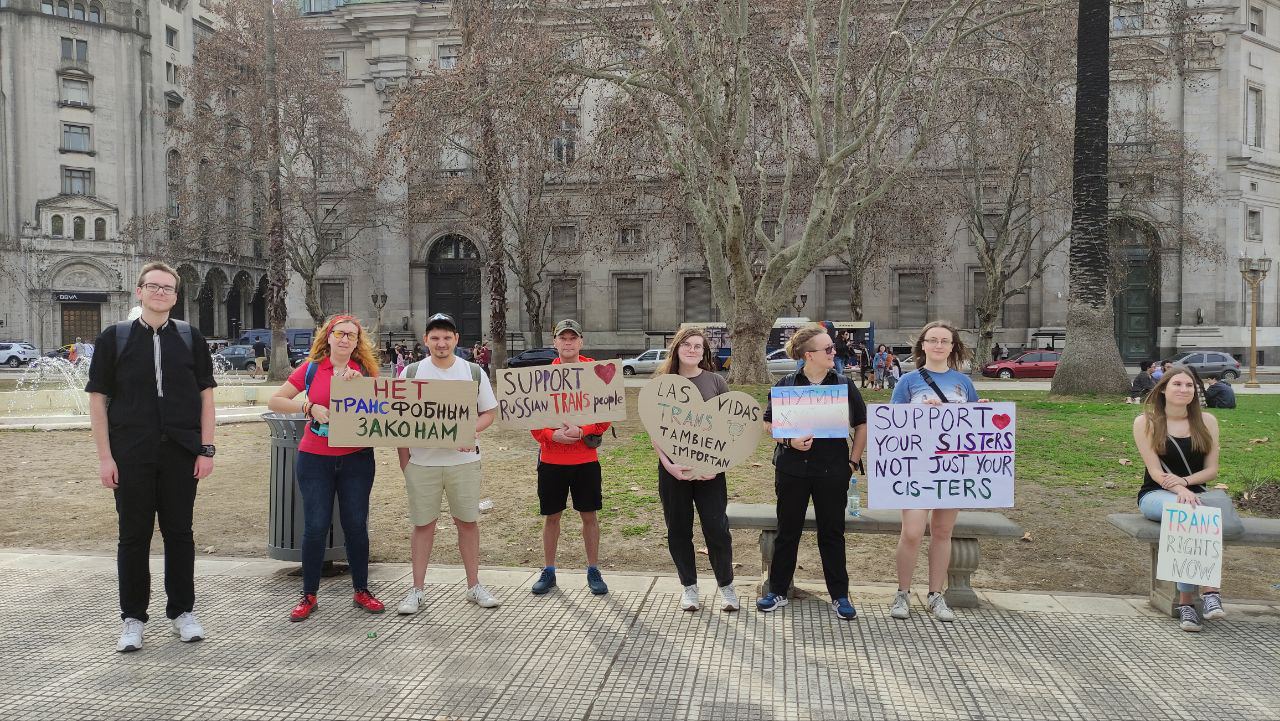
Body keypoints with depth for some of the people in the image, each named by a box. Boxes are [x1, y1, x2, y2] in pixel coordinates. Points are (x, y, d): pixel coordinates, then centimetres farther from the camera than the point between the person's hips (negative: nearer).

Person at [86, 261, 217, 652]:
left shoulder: (190, 337, 6)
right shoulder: (114, 337, 2)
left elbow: (205, 395, 8)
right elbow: (98, 399, 2)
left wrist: (206, 449, 1)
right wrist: (105, 457, -4)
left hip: (181, 454, 1)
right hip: (131, 455, -1)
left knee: (179, 533, 8)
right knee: (134, 536, 6)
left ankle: (182, 611, 21)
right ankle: (133, 618, 19)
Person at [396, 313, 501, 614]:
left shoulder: (473, 372, 3)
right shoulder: (411, 373, 1)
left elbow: (489, 413, 7)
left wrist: (470, 430, -13)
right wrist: (404, 460, -2)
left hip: (464, 460, 1)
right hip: (421, 462, -1)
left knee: (468, 522, 8)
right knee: (423, 525, 7)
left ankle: (474, 586, 21)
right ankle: (417, 590, 17)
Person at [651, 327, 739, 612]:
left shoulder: (715, 381, 3)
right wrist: (668, 464, -11)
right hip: (673, 468, 1)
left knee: (717, 529, 0)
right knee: (679, 530, 9)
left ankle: (726, 586, 18)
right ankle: (689, 587, 24)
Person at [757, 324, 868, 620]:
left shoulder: (844, 384, 2)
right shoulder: (787, 384, -1)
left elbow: (861, 424, 9)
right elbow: (768, 424, 3)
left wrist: (854, 460, 3)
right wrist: (789, 441, -14)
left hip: (832, 470, 0)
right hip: (792, 469, 0)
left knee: (832, 532, 8)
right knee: (788, 531, 9)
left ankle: (839, 595, 20)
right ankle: (778, 591, 21)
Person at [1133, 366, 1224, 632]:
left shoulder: (1206, 421, 9)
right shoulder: (1145, 422, 1)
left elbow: (1211, 470, 6)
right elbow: (1155, 471, -7)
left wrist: (1185, 481, -14)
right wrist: (1179, 491, -26)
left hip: (1194, 494, 2)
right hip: (1155, 495, -2)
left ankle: (1186, 601, -37)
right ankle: (1210, 589, -37)